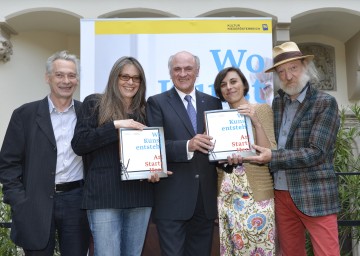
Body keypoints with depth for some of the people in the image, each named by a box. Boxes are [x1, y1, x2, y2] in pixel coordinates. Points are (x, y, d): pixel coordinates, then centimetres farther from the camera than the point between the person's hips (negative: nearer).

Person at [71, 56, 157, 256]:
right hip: (104, 195, -4)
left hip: (139, 195, 4)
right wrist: (115, 125, -15)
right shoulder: (94, 103, 2)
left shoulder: (145, 110, 13)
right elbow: (78, 144, -8)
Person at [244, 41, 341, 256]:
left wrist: (273, 157, -18)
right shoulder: (277, 103, 8)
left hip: (315, 197, -5)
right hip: (281, 193, 5)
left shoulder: (325, 103, -7)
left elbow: (315, 153, -15)